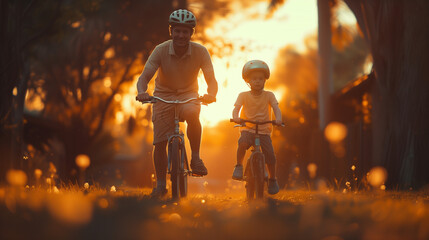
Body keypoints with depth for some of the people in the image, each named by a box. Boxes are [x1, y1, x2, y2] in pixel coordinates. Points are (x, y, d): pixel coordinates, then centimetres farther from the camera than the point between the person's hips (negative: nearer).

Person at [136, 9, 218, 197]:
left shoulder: (200, 52, -14)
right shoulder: (161, 50, -16)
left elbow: (211, 79, -18)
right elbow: (144, 77, -19)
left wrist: (211, 94, -41)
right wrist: (141, 92, -43)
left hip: (188, 95, -1)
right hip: (163, 95, 1)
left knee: (191, 114, -37)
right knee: (159, 141, -7)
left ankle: (195, 157, -19)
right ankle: (160, 184, 11)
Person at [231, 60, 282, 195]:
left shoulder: (269, 95, 3)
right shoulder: (243, 95, 1)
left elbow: (276, 108, -9)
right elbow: (236, 108, -12)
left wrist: (278, 118, -31)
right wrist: (235, 117, -35)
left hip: (264, 130, 1)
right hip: (247, 129, -1)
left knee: (270, 155, -11)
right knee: (242, 143, -34)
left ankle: (273, 180, 14)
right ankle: (239, 166, -9)